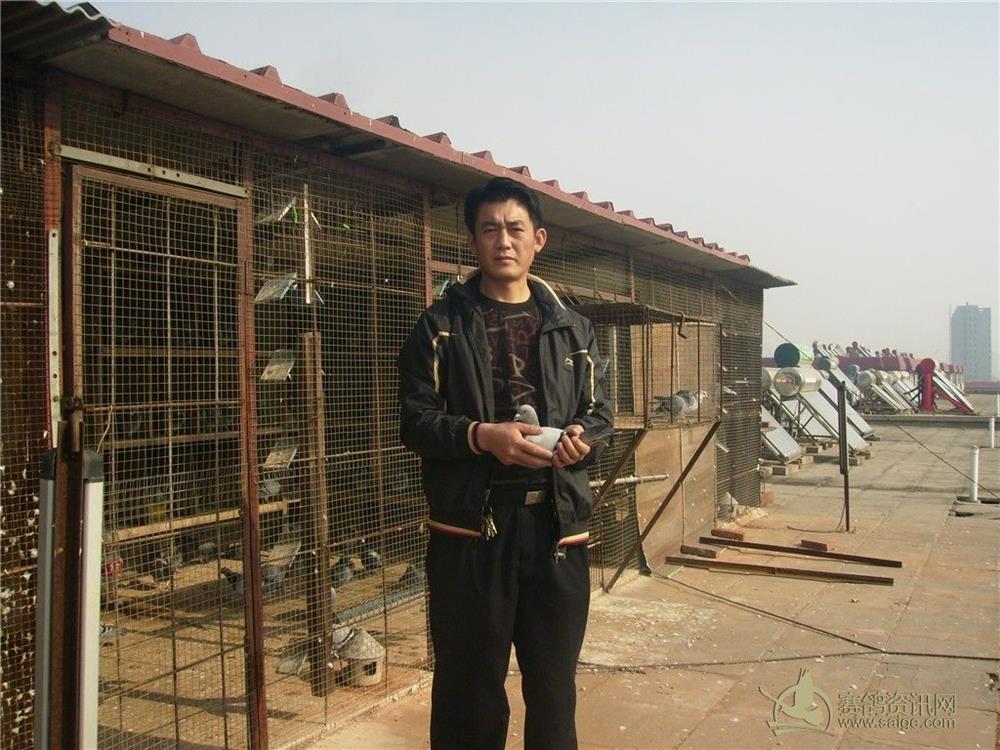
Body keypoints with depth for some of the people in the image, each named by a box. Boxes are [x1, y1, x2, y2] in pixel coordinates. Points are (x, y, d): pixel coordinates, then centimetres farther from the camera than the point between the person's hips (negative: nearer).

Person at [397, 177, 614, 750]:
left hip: (558, 524, 3)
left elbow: (600, 417, 12)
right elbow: (414, 419, -1)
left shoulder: (573, 329, 13)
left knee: (555, 686, 12)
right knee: (470, 686, 7)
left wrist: (583, 439, -11)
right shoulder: (441, 325, 5)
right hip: (470, 527, -2)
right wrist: (482, 436, -18)